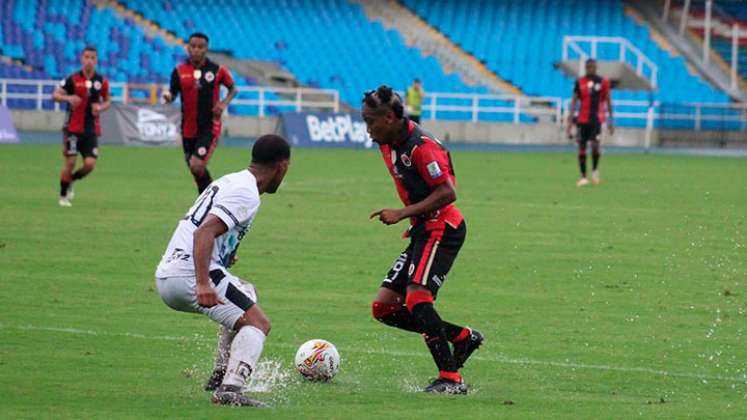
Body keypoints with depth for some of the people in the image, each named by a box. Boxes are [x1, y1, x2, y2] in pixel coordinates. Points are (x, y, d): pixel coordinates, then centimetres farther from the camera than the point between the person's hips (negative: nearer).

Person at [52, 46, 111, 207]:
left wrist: (101, 107, -7)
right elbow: (55, 95, -7)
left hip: (92, 129, 3)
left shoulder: (102, 81, 3)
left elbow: (107, 101, 16)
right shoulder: (72, 79, -5)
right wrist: (68, 98, -27)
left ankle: (71, 181, 23)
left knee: (90, 164, -7)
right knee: (70, 162, -5)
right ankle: (63, 196, 12)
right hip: (73, 128, -3)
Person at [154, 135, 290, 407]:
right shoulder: (245, 194, -11)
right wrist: (203, 284, -33)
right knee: (257, 323, -10)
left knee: (247, 293, 29)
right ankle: (230, 390, -29)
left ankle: (221, 375, 22)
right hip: (190, 275, -10)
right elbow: (203, 232, -25)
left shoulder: (230, 181, 20)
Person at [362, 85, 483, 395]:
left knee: (417, 298, -26)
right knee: (383, 308, 5)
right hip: (423, 231, 10)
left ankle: (451, 379, -24)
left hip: (441, 229, -10)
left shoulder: (421, 146, -19)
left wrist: (402, 214, -22)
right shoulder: (388, 145, 11)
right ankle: (463, 337, 13)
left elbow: (447, 192, -22)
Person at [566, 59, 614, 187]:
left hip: (597, 119, -2)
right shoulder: (579, 82, 5)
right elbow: (574, 101, 4)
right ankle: (583, 177, 10)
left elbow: (608, 101, 8)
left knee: (595, 144, -18)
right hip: (582, 119, 2)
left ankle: (595, 169, 7)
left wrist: (611, 120, 6)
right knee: (582, 147, 1)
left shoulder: (603, 82, 3)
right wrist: (570, 119, -5)